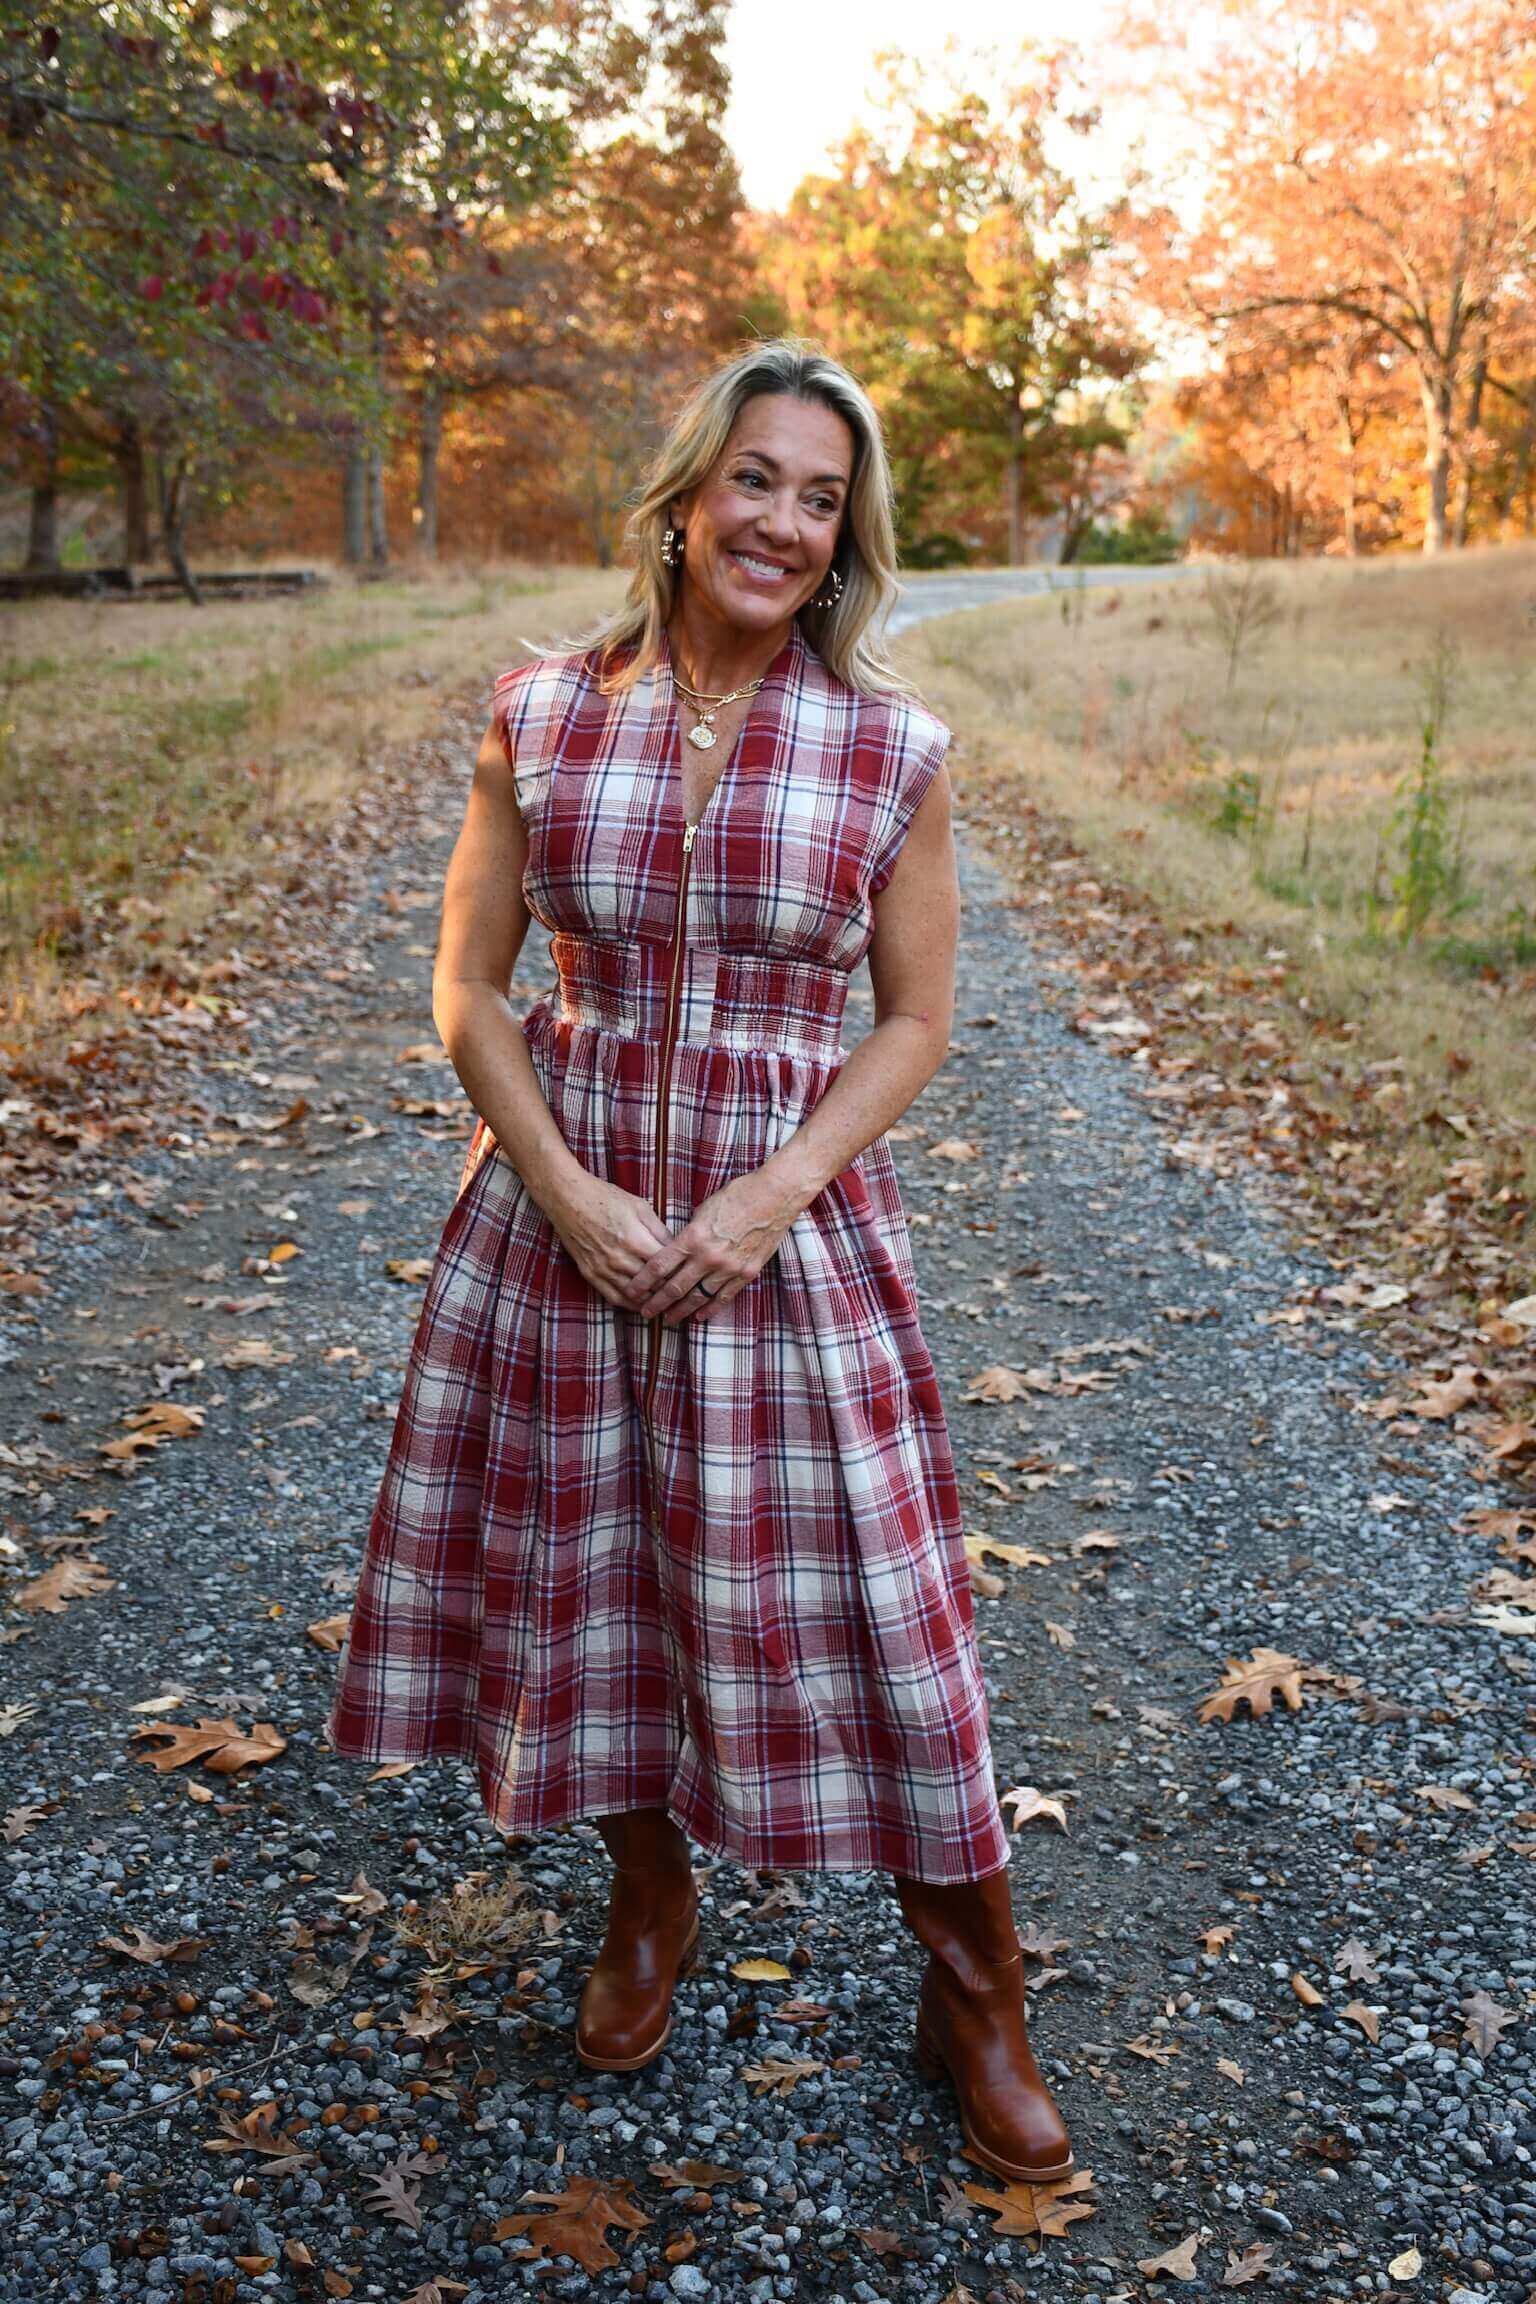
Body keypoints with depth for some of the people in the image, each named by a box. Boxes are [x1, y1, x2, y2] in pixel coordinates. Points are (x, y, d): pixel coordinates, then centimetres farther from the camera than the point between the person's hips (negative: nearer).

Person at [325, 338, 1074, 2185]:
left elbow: (914, 1021, 0)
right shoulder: (541, 716, -2)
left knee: (846, 1602, 3)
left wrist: (774, 1194, -13)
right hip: (562, 1206, 2)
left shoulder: (893, 748, -5)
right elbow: (467, 988, 1)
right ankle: (650, 1905, 42)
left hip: (793, 1223, -2)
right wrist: (563, 1190, -11)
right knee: (578, 1568, 13)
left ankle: (973, 2002, 25)